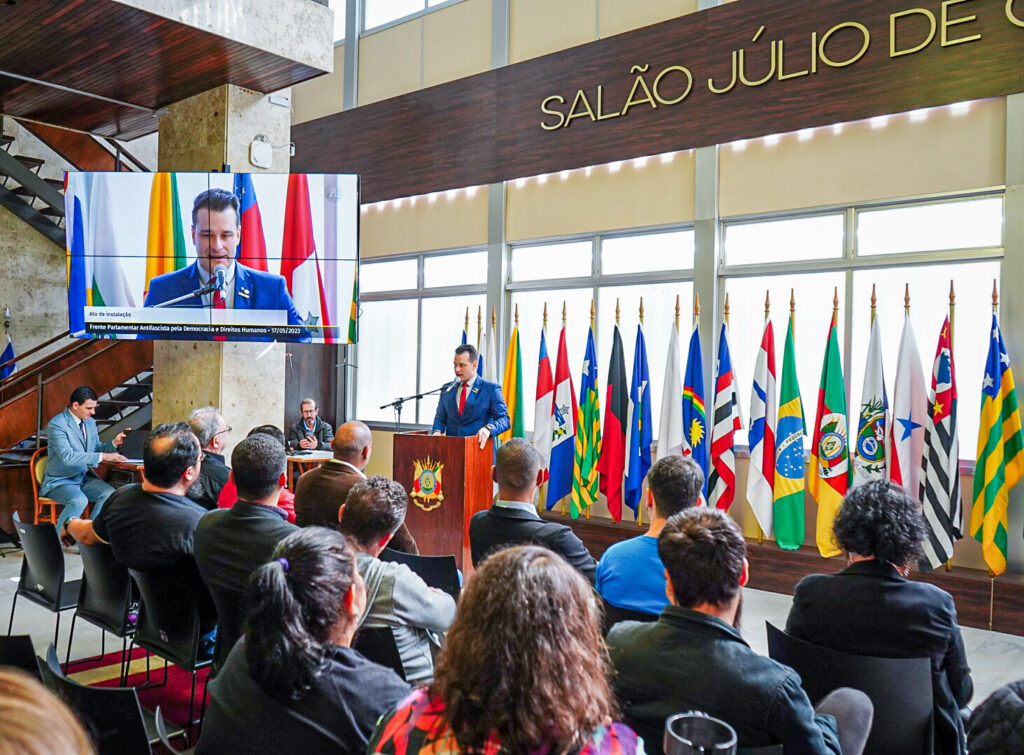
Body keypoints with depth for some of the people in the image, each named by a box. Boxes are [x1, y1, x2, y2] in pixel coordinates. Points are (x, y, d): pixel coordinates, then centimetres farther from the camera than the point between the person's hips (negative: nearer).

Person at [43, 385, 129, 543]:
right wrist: (102, 457, -35)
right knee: (79, 500, -34)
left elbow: (96, 449, 15)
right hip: (60, 481, -7)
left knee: (109, 493, -19)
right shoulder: (56, 424, -17)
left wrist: (114, 444, -5)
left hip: (85, 478, 7)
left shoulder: (90, 422, 8)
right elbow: (67, 457, -29)